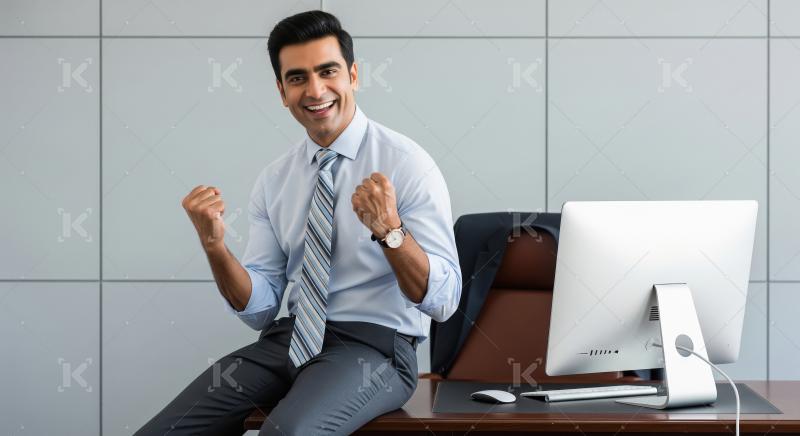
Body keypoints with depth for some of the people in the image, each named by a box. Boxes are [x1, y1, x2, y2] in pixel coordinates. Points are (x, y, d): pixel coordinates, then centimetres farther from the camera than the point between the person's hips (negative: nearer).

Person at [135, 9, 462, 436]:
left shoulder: (407, 164, -9)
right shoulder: (272, 181, 7)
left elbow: (442, 300, -14)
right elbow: (259, 309, 5)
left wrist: (389, 230, -31)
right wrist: (214, 245, -12)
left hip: (374, 345, -5)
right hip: (291, 338, 5)